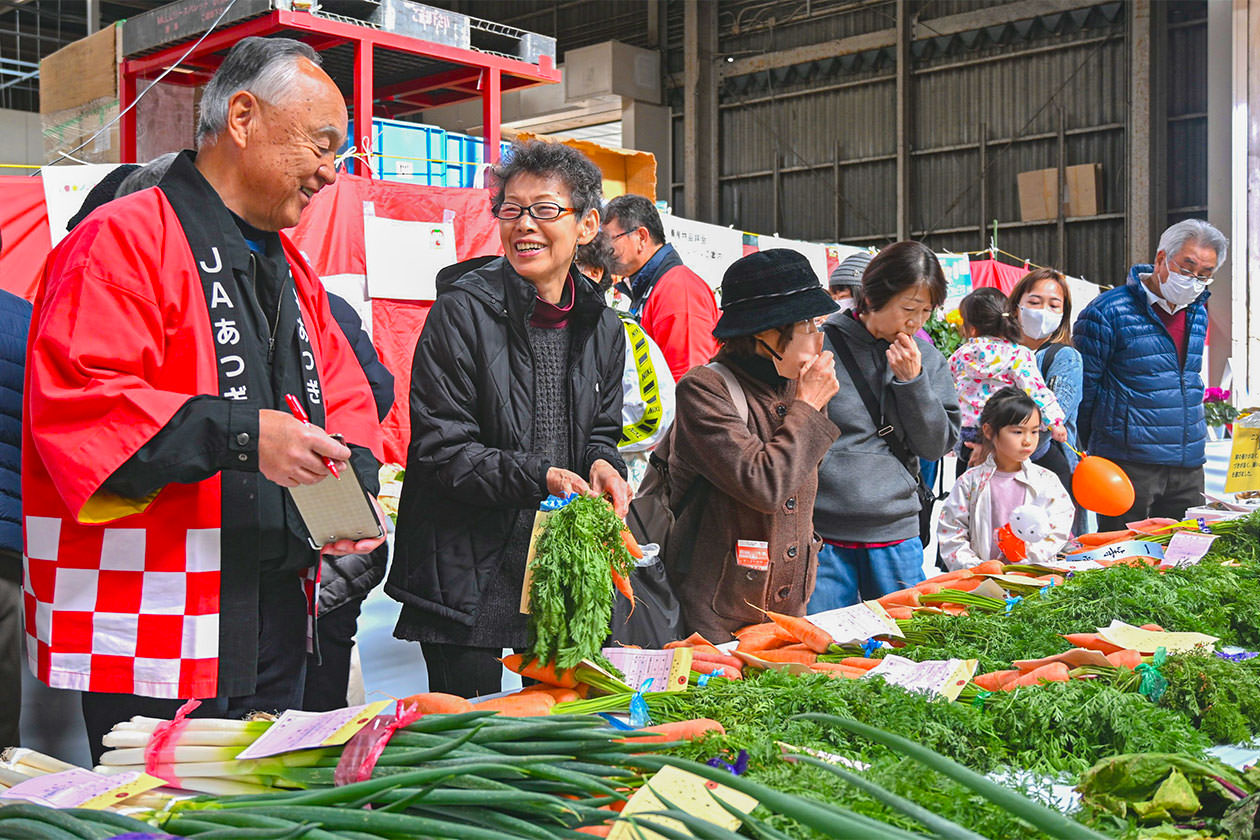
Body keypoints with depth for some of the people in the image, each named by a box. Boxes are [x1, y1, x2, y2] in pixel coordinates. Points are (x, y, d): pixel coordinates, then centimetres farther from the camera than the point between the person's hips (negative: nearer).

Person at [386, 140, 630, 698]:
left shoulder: (602, 327, 7)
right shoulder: (464, 310, -10)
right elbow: (441, 448, -13)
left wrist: (602, 465, -6)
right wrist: (540, 479, -24)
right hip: (470, 581, -5)